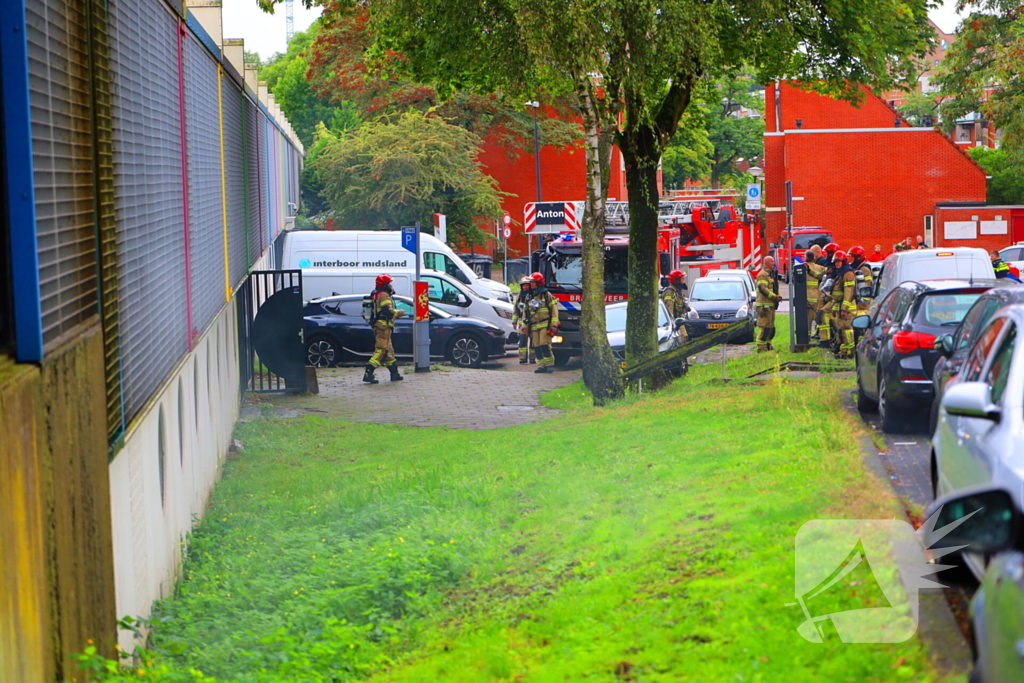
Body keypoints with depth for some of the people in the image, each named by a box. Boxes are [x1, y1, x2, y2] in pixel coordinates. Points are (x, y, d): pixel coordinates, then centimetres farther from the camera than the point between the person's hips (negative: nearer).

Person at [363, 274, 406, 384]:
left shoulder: (376, 295, 19)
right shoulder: (384, 295, -13)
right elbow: (388, 312, -24)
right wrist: (400, 312, -8)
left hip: (378, 325, 11)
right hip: (383, 326, -11)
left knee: (389, 350, 16)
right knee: (381, 350, -11)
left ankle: (394, 374, 22)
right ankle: (368, 374, -16)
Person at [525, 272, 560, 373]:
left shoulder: (547, 295, 1)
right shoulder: (531, 297, 18)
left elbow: (554, 310, -3)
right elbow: (527, 313, 23)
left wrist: (553, 325, -11)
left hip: (545, 325, -6)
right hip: (534, 327, 6)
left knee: (544, 345, -15)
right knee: (537, 347, 0)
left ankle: (549, 364, -8)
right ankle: (541, 365, 4)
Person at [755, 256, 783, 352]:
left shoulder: (771, 274, 22)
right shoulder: (762, 275, -12)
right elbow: (763, 289, -21)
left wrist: (777, 296, 9)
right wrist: (774, 296, -21)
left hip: (770, 304, 10)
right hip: (764, 304, -10)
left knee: (771, 326, 13)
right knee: (764, 326, -11)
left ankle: (768, 345, 20)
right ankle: (761, 347, -11)